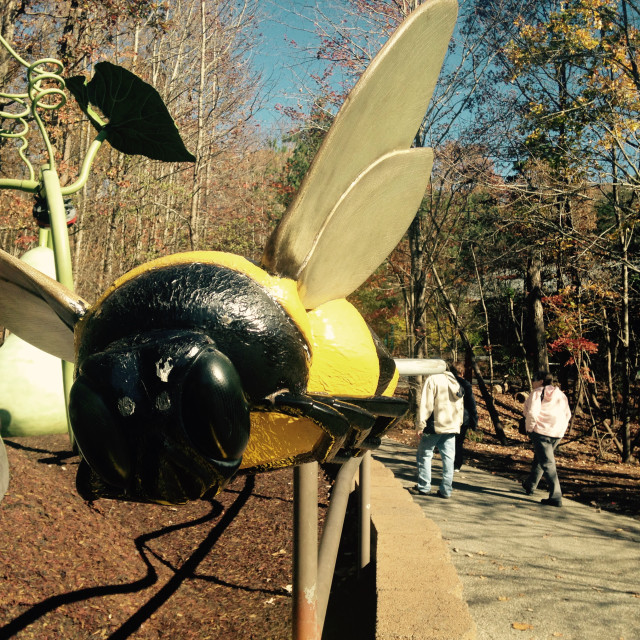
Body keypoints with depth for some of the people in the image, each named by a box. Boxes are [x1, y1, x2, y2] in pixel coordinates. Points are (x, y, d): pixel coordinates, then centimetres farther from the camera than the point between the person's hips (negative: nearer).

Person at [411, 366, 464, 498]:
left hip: (435, 425, -6)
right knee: (448, 457, 7)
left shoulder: (432, 380, -10)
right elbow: (461, 406, 19)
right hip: (452, 426, 6)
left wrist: (421, 423, -9)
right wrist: (458, 423, 26)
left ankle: (423, 487, 9)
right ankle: (446, 490, 7)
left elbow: (426, 404, -14)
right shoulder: (456, 382, 12)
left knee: (424, 455, 6)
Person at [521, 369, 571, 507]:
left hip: (541, 431, -7)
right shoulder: (560, 395, 14)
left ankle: (556, 497, -12)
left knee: (547, 464, -6)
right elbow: (567, 414, 13)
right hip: (557, 434, 7)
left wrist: (530, 428, -6)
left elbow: (532, 412, -19)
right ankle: (530, 485, 39)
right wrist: (561, 429, 17)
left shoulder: (537, 393, -7)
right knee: (539, 459, 24)